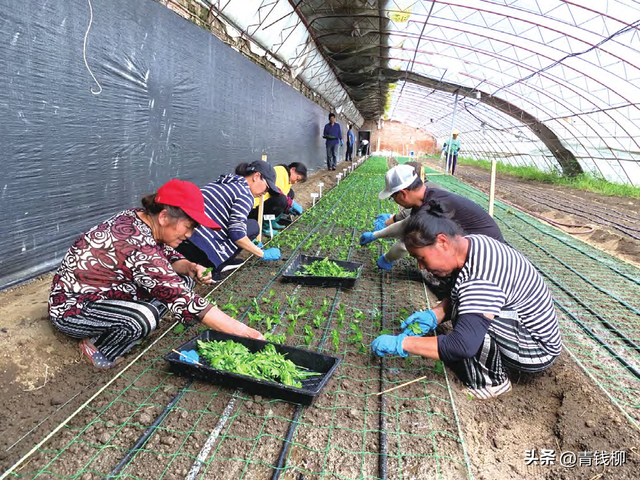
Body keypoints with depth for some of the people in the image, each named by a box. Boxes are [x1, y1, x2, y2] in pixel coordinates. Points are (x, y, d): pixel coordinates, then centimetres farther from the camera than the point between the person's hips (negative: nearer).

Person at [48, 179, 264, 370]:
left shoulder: (141, 219, -8)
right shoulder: (138, 245, -33)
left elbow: (169, 258, 7)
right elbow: (183, 301, -33)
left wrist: (189, 268, -17)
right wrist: (241, 330, -30)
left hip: (108, 291, 9)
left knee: (182, 281, -1)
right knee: (144, 316, -36)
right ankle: (99, 351, -5)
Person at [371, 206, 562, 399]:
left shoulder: (481, 278, -34)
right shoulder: (471, 244, -5)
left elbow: (462, 345, -39)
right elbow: (454, 299, 9)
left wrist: (400, 343, -32)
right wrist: (433, 315, -8)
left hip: (536, 352, -9)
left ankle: (492, 380, -6)